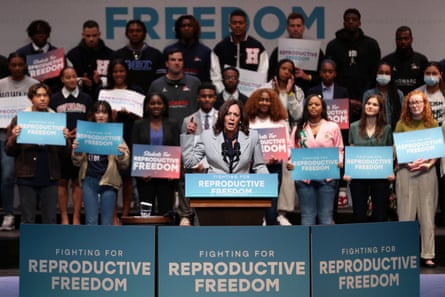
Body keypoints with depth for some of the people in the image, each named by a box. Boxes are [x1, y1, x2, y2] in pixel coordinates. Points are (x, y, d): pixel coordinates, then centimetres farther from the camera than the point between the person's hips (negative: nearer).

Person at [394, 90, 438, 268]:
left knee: (427, 214, 2)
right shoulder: (402, 124, 6)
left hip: (427, 171, 1)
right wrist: (409, 163, -12)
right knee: (406, 213, -1)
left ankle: (427, 255, 7)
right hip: (405, 171, -1)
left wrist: (428, 164, -11)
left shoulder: (433, 124, 8)